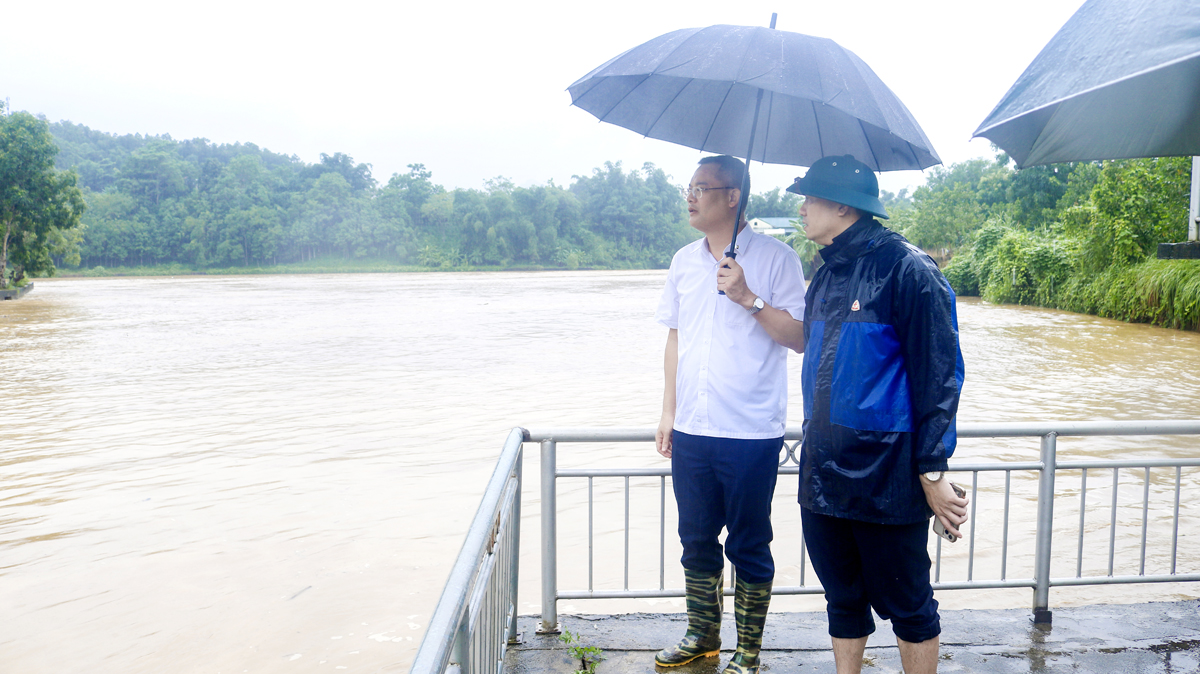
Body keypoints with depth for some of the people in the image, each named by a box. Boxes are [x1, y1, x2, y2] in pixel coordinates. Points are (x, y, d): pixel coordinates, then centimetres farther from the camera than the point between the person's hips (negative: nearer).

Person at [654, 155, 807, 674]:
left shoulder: (775, 258, -5)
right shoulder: (684, 261, 10)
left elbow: (798, 338, -7)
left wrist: (748, 298, -19)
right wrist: (669, 412, 11)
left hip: (751, 434, -5)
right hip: (691, 431, 5)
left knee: (749, 546, 6)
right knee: (696, 539, 15)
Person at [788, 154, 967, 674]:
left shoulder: (906, 269, -12)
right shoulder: (826, 274, 11)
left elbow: (938, 376, -13)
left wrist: (933, 471, -16)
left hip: (886, 477, -7)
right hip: (823, 474, 7)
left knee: (908, 606, 10)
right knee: (843, 601, 18)